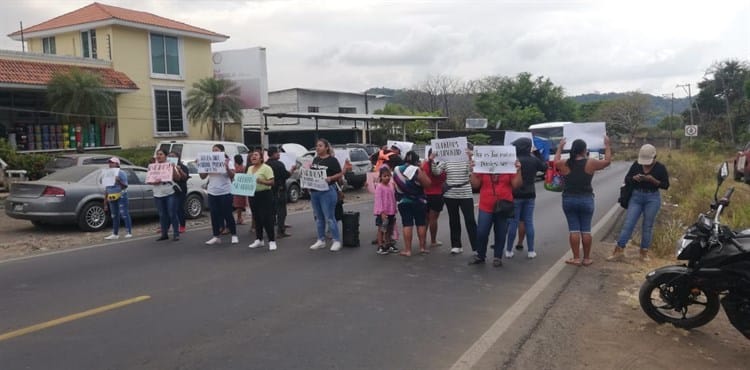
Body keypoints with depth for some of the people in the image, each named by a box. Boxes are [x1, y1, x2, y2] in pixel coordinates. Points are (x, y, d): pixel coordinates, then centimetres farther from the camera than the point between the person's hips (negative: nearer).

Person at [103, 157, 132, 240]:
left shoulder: (121, 173, 0)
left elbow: (125, 186, -5)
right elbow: (106, 189, 17)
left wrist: (119, 181, -23)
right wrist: (105, 202, 14)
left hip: (121, 196, -6)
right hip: (111, 197, 6)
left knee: (124, 214, -8)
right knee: (114, 216, 9)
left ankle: (129, 232, -6)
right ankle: (115, 234, 13)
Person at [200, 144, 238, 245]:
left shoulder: (228, 162, -3)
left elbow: (232, 176, -13)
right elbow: (202, 176, 6)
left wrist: (227, 166, -28)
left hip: (225, 192, -4)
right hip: (212, 193, 4)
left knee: (228, 214, 1)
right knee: (214, 215, 6)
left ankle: (234, 235, 12)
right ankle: (216, 236, 14)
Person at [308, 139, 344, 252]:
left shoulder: (332, 160, -7)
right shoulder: (315, 159, 13)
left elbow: (340, 174, -8)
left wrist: (330, 178, -24)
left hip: (327, 191, -7)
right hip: (314, 191, 7)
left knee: (329, 217, -6)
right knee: (319, 218, 13)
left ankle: (337, 241, 3)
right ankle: (321, 240, 23)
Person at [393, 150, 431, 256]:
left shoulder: (396, 170, 2)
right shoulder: (416, 170, -14)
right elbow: (427, 183, -13)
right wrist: (422, 172, -3)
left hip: (403, 201, 3)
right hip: (418, 201, -3)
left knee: (407, 224, 3)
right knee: (421, 223, 10)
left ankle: (407, 250, 0)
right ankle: (422, 247, 15)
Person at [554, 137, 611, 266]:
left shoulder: (564, 163, -4)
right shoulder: (590, 163, -7)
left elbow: (555, 161, 20)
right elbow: (607, 161, 9)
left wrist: (560, 147, 30)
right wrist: (607, 145, 21)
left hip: (569, 200, 1)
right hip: (586, 200, -1)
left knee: (573, 229, 4)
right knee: (586, 230, 6)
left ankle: (576, 258, 4)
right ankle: (586, 258, 12)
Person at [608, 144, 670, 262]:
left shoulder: (660, 168, -3)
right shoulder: (636, 165, 2)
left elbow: (666, 185, -3)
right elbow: (626, 179, 7)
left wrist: (653, 180, -18)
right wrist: (634, 178, -15)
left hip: (652, 198, -1)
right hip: (636, 197, 2)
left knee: (647, 226, 4)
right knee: (628, 223, -4)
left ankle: (644, 252, 15)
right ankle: (619, 250, -5)